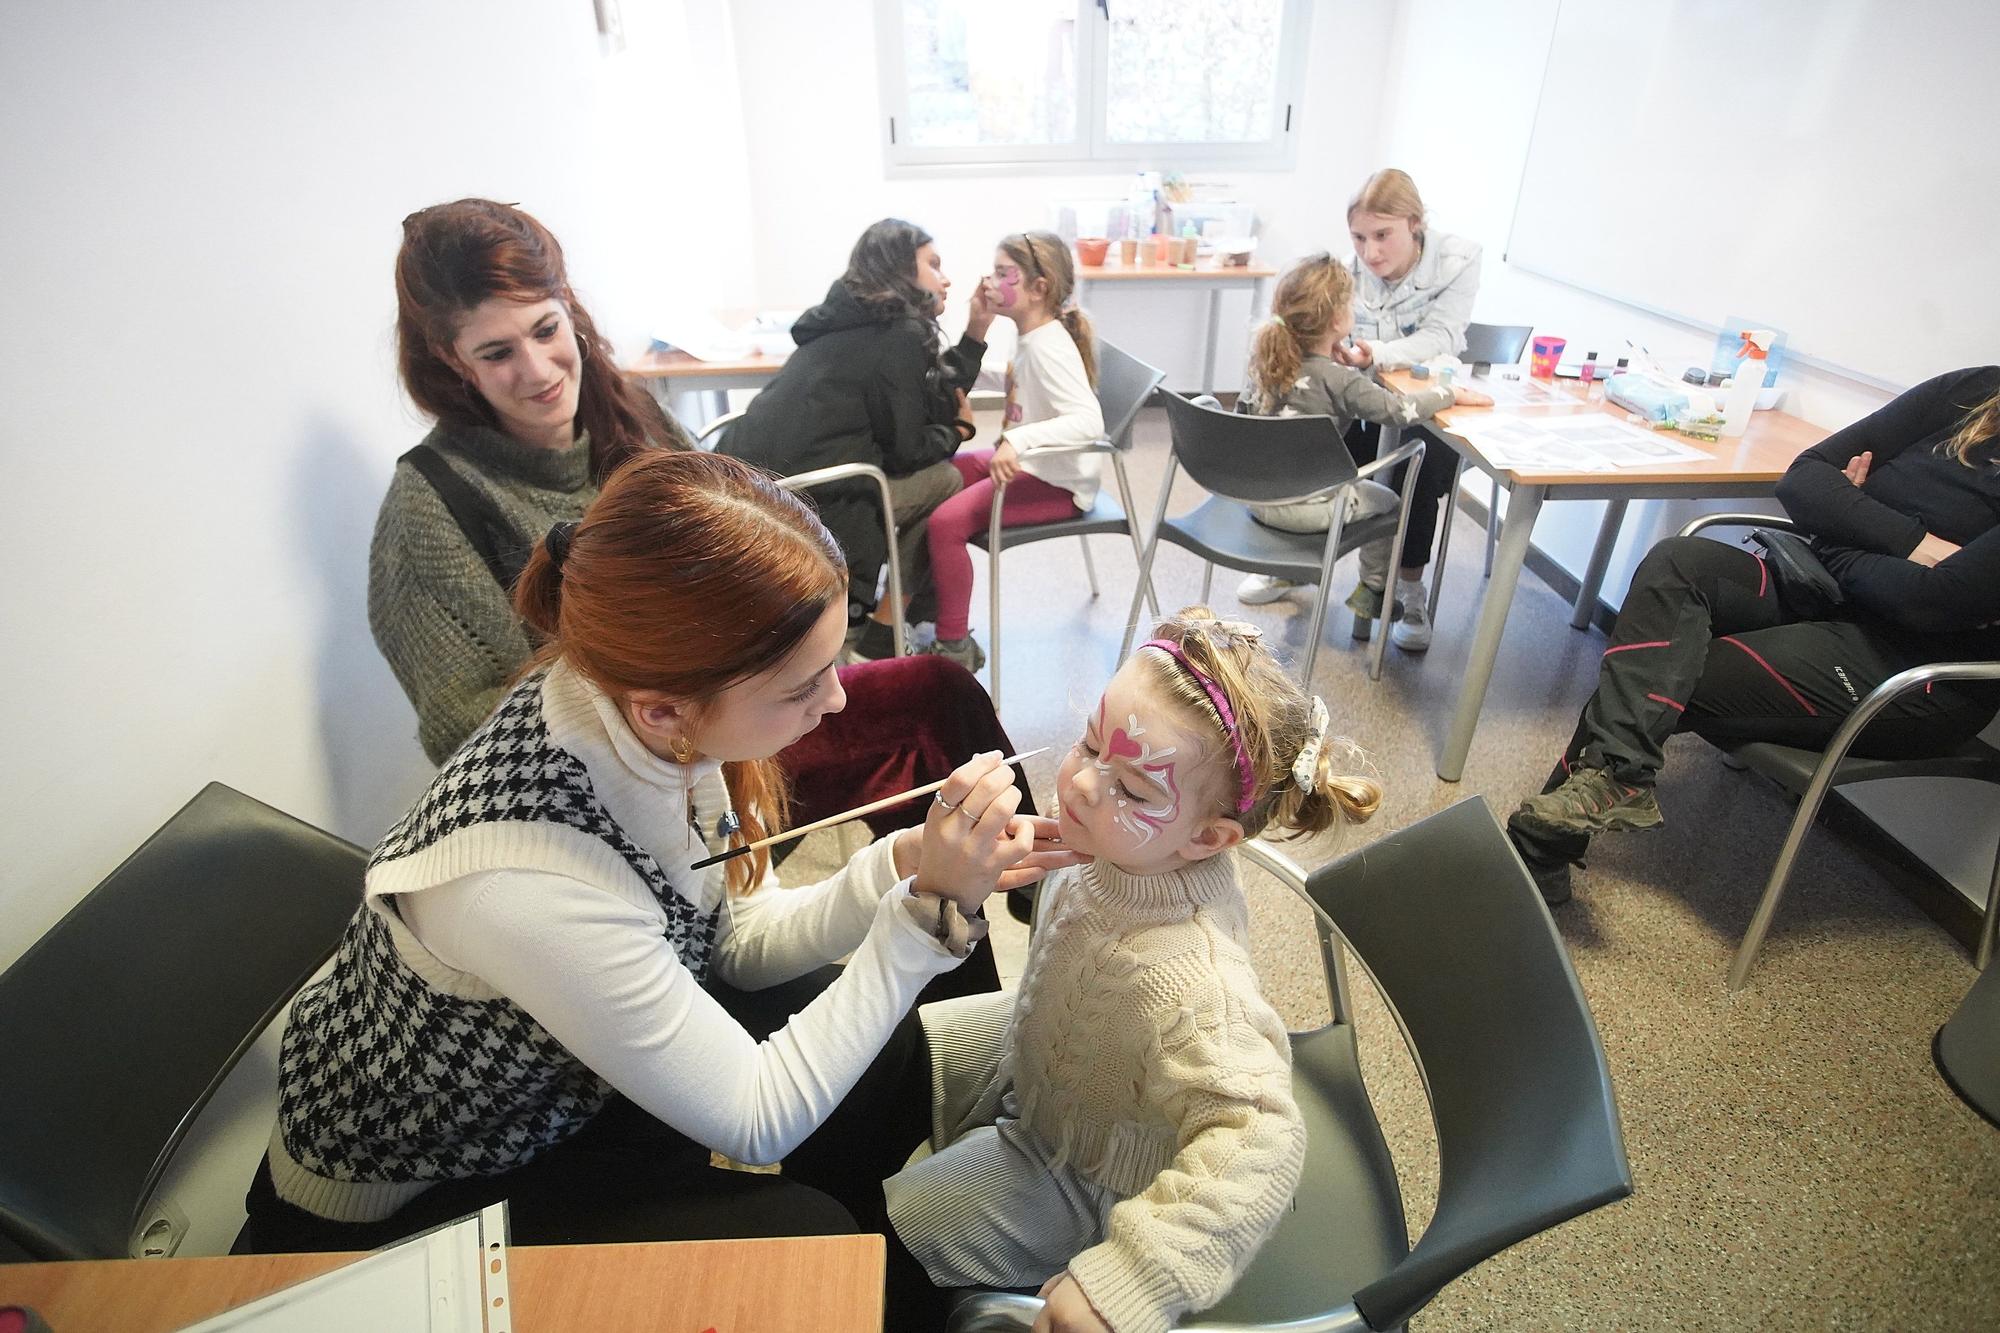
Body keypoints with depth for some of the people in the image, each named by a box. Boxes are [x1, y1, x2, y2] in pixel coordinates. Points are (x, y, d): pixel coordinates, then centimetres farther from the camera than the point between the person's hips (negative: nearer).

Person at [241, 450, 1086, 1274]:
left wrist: (906, 868, -23)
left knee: (890, 1050, 1)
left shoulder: (641, 721, -22)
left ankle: (867, 1253, 29)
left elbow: (736, 941, -7)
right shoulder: (525, 884, -41)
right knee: (803, 1233, -14)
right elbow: (754, 1120, -26)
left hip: (557, 1081, 6)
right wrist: (929, 906, -31)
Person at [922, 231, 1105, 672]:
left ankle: (955, 645, -8)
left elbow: (1088, 420, -37)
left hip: (1056, 483, -11)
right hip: (1026, 463, 11)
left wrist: (1017, 441, -48)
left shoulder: (1048, 347, -22)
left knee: (946, 520, -25)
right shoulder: (1032, 337, 6)